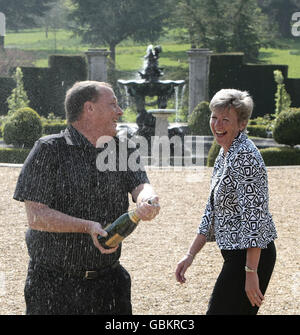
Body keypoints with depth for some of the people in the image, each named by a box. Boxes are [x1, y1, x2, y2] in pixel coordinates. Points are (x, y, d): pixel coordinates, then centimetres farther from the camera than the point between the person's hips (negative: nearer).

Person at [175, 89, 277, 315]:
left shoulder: (245, 156, -17)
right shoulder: (225, 156, 14)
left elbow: (254, 216, -22)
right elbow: (212, 211, 20)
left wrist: (251, 271, -24)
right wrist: (191, 255, 17)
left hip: (250, 256, -10)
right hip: (235, 254, 10)